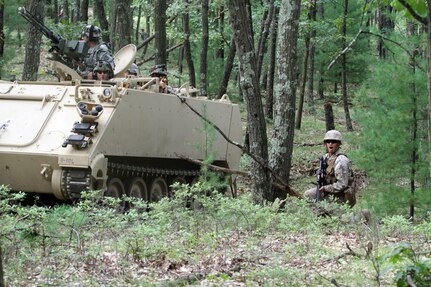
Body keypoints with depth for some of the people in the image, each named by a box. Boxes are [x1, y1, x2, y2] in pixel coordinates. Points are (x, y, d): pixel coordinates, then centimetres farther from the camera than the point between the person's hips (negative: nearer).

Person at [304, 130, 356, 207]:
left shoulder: (340, 160, -22)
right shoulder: (326, 157, 4)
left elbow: (342, 184, -25)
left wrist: (325, 188, -18)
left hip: (340, 196, -9)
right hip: (330, 191, 9)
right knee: (307, 195, 5)